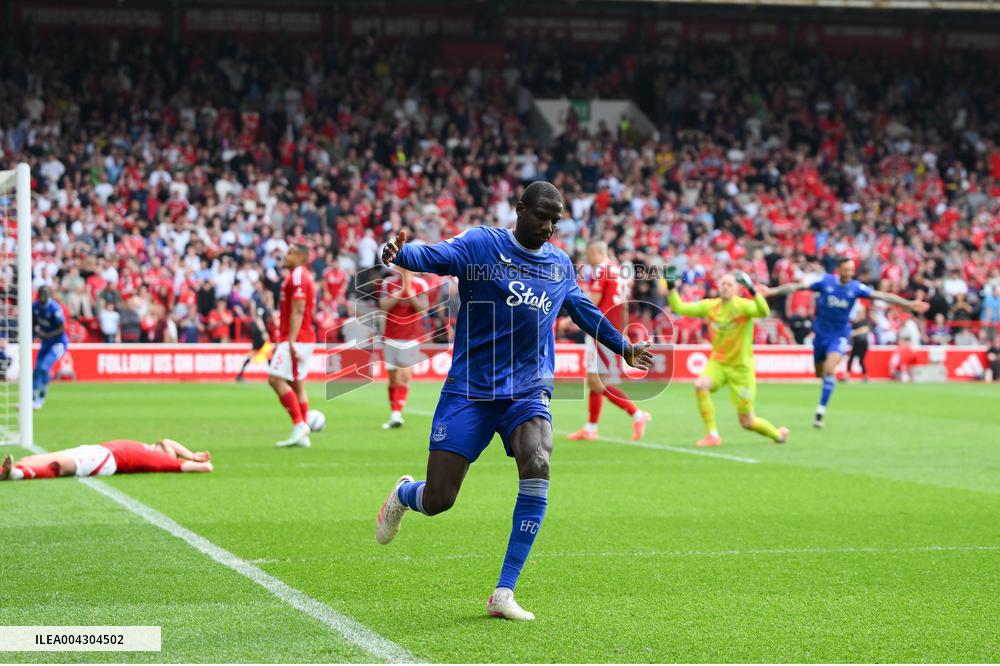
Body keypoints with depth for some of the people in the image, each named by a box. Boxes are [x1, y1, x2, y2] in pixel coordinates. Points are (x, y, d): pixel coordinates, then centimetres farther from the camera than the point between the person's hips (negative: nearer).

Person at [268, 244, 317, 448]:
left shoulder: (297, 277, -12)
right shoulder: (303, 276, 19)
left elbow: (298, 311, -20)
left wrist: (291, 341, -25)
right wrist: (282, 341, 25)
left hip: (296, 339, -10)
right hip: (304, 338, 10)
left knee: (276, 379, -13)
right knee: (297, 385, 8)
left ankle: (299, 424, -16)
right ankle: (302, 436, 8)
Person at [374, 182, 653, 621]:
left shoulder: (561, 265, 13)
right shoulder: (482, 244, -4)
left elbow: (583, 310, 32)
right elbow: (433, 257, -21)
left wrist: (623, 347, 43)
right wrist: (399, 253, -43)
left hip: (528, 391, 4)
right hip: (469, 390, -3)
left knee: (537, 467, -26)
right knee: (436, 500, -7)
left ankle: (504, 594, -18)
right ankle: (403, 494, 36)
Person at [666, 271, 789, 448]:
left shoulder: (743, 306, -16)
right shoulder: (709, 306, -2)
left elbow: (764, 312, -37)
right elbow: (679, 307, 3)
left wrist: (753, 292, -50)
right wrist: (671, 289, -11)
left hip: (741, 368, -4)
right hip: (718, 362, 4)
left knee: (747, 423, 0)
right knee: (700, 385, -30)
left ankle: (778, 434, 32)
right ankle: (713, 436, -19)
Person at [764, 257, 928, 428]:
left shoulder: (856, 287, -9)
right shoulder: (826, 281, -10)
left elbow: (882, 295, -13)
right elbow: (798, 286, -9)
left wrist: (909, 304, -20)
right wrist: (772, 291, -14)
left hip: (840, 335, -2)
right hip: (821, 332, 2)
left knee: (829, 369, -22)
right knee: (820, 373, 11)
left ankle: (821, 410, -16)